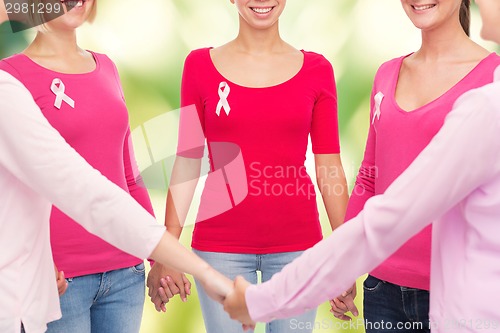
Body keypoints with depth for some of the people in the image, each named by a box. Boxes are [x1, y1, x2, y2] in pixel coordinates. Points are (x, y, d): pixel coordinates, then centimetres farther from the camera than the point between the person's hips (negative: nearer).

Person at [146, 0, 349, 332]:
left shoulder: (317, 69, 2)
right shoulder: (200, 65, 2)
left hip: (297, 245, 1)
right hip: (220, 246, 0)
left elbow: (329, 169, 2)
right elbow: (186, 164, 3)